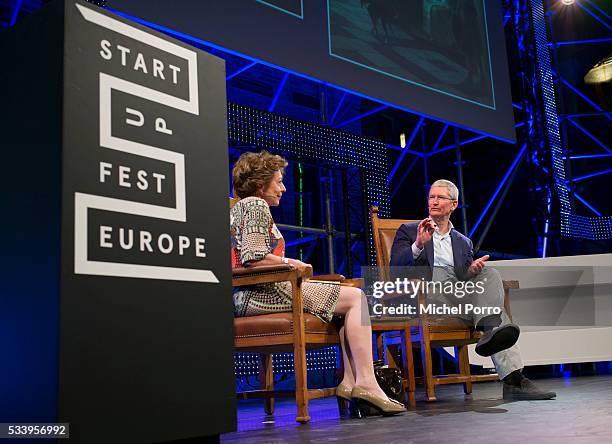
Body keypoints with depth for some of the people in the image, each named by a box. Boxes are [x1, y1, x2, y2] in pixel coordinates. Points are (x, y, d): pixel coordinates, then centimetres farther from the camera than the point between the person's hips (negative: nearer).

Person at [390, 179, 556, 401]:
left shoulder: (464, 243, 29)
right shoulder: (409, 231, 18)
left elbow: (465, 281, 20)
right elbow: (395, 267, 2)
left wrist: (472, 272, -4)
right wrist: (418, 245, -14)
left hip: (457, 296, 4)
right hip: (424, 296, -3)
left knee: (489, 273, -24)